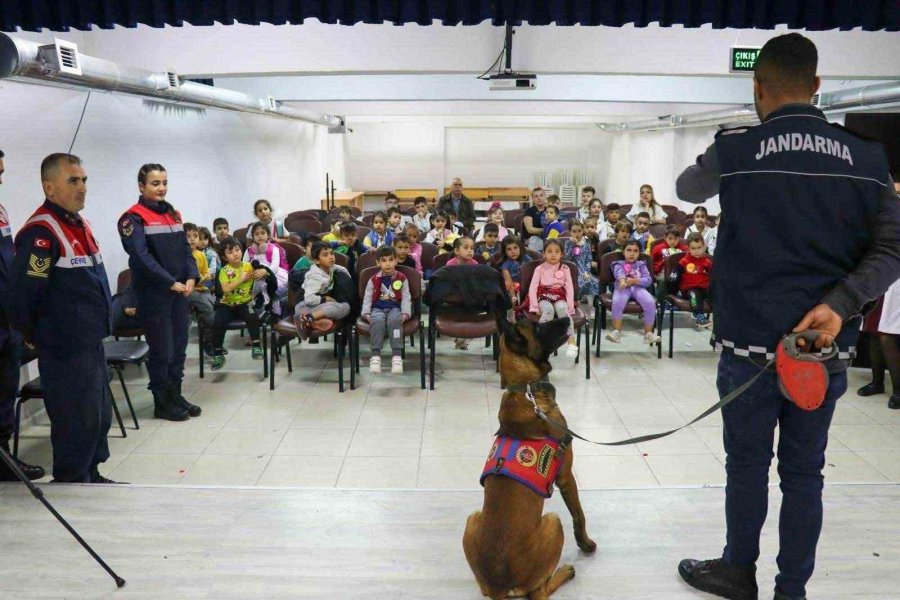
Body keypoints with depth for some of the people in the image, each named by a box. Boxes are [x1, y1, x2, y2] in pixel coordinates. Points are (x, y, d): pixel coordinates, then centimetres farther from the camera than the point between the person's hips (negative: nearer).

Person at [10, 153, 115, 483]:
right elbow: (23, 295, -21)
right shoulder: (40, 233, -19)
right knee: (77, 421, 1)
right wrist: (33, 336, -6)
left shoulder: (80, 223, 11)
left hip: (92, 342, 9)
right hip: (65, 349, -9)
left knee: (100, 415, 18)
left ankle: (91, 476, 34)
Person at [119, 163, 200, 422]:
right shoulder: (133, 218, -9)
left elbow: (185, 248, 11)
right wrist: (171, 283, -22)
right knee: (161, 350, 1)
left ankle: (175, 395, 26)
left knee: (179, 346, 12)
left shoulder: (173, 214, 13)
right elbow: (142, 257, -18)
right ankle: (162, 403, 14)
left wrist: (192, 277, -6)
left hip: (180, 292, 7)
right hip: (153, 294, -6)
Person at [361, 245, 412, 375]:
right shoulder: (373, 280, 11)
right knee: (377, 320, -36)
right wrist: (366, 313, -6)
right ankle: (375, 355, -34)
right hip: (378, 308, 1)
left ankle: (397, 355, -37)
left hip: (395, 308, -1)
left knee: (395, 320, -38)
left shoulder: (402, 279, 9)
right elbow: (367, 298, 9)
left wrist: (405, 313, -10)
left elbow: (406, 298, 5)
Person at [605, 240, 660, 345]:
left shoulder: (641, 264, 23)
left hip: (638, 288, 2)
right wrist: (622, 280, -36)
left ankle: (648, 333, -16)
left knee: (650, 303, -27)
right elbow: (619, 273, -10)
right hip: (623, 288, -2)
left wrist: (634, 281, -12)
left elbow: (648, 280, 7)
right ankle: (616, 332, -26)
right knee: (617, 302, -35)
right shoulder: (619, 264, 16)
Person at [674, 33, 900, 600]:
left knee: (747, 462, 12)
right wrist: (839, 303, -11)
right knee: (804, 471, 12)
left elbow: (686, 189, 15)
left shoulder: (735, 150, -5)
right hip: (827, 346, 3)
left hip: (751, 342, -2)